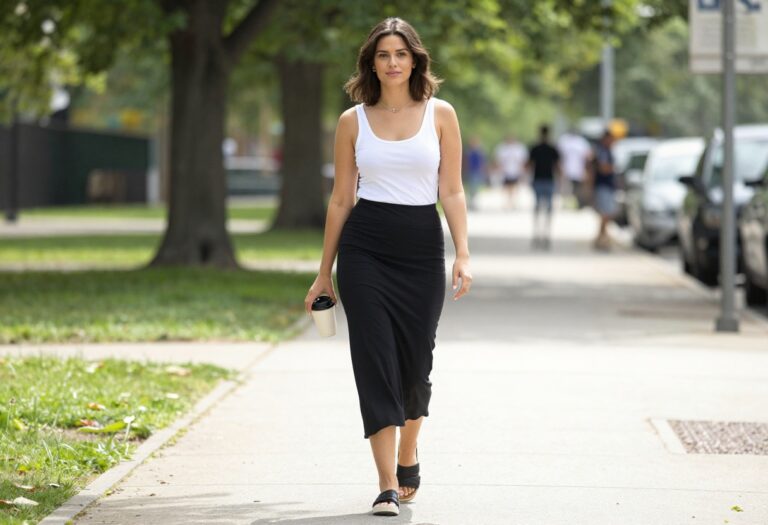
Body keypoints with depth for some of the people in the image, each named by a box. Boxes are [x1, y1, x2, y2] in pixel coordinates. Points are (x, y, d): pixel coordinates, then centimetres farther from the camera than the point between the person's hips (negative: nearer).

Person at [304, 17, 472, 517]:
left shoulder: (440, 114, 4)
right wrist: (325, 271, 10)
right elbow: (341, 199, 9)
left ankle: (408, 457, 34)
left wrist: (463, 254, -9)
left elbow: (452, 192, 2)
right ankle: (389, 486, -7)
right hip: (365, 248, 0)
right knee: (375, 361, -8)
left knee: (414, 364, 5)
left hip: (422, 248, 0)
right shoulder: (353, 121, 5)